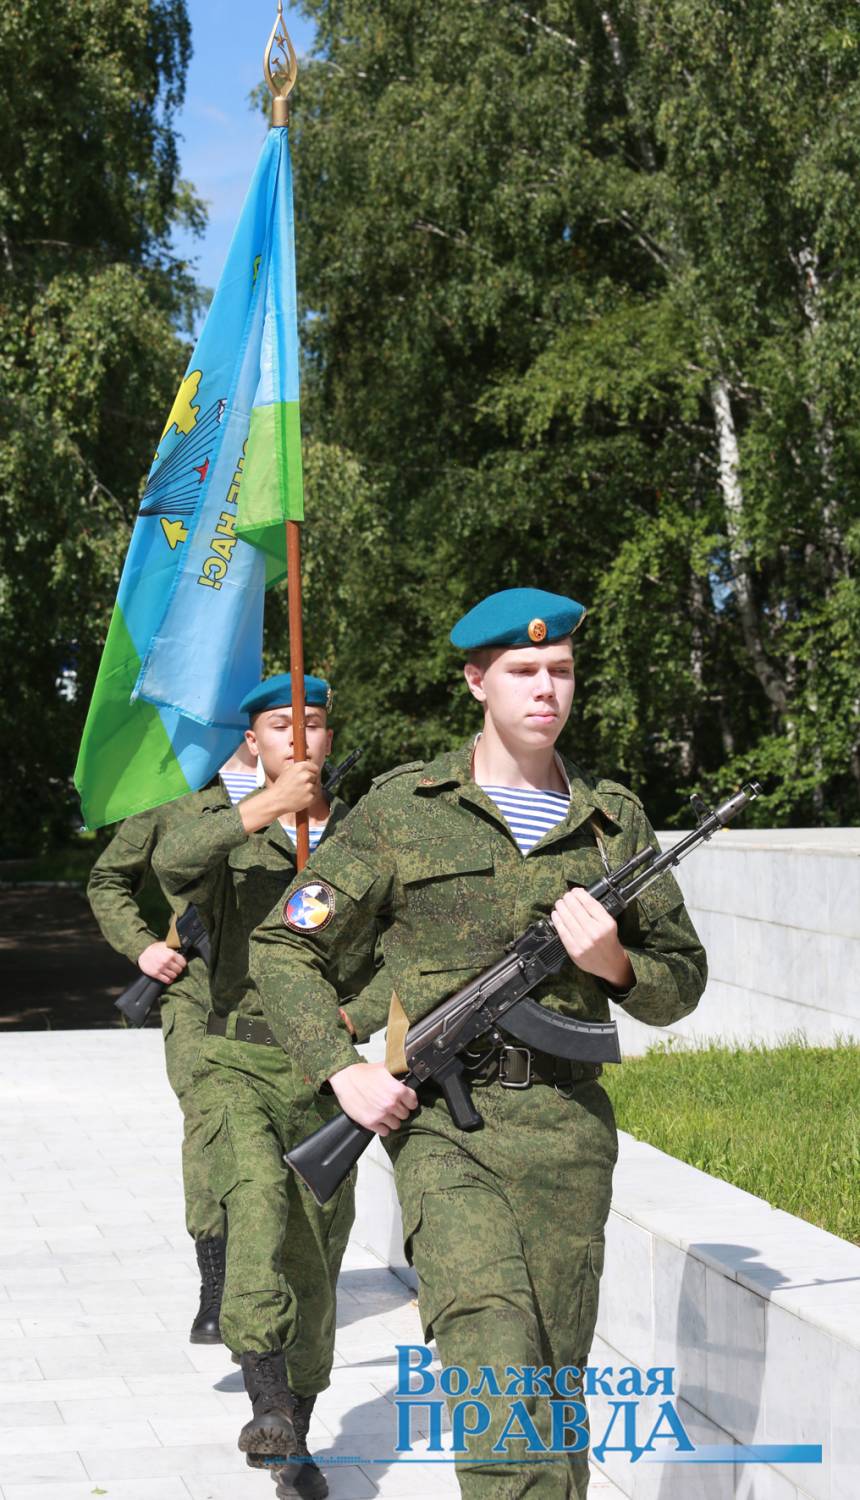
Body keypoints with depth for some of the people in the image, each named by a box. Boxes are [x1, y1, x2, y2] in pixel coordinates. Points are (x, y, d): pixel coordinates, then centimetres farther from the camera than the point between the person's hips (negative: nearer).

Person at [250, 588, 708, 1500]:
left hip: (567, 1126, 3)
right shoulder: (403, 810, 4)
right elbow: (284, 948, 7)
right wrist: (342, 1070, -7)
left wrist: (615, 965, -5)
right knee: (496, 1356, -22)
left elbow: (680, 982, 18)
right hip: (441, 1122, -3)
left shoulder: (617, 822, 12)